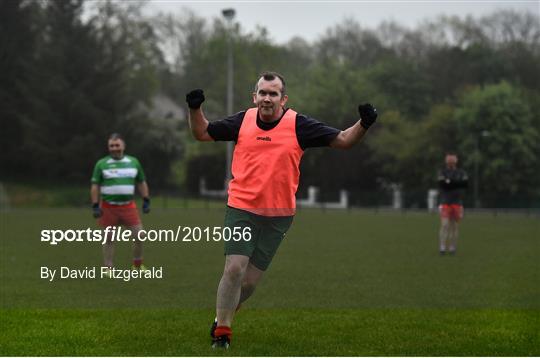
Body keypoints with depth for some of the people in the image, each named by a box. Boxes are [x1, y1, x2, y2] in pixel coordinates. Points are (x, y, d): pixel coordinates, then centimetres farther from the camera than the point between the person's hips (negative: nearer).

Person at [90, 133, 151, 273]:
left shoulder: (133, 162, 9)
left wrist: (146, 201, 8)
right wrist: (95, 206, -6)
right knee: (109, 239, 3)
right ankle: (108, 269, 11)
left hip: (128, 206, 2)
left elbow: (141, 183, 16)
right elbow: (95, 186, 1)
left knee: (139, 235, -5)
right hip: (108, 207, -2)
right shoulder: (102, 164, 1)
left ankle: (137, 265, 13)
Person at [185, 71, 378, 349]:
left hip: (278, 216, 0)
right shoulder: (242, 121, 0)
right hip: (241, 209, 0)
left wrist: (363, 124, -18)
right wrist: (195, 109, -5)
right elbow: (202, 133, 13)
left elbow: (342, 140, -1)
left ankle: (222, 317, 30)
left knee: (250, 280, 4)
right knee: (234, 268, -15)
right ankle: (221, 330, -1)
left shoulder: (298, 125, -4)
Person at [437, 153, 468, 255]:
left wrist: (449, 182, -15)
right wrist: (456, 184, -13)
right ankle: (442, 248, -13)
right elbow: (442, 184, -13)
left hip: (457, 203, 2)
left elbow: (465, 183, -11)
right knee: (444, 225, -12)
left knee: (454, 226, 5)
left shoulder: (461, 173, 8)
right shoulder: (442, 173, 5)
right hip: (445, 203, -2)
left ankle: (452, 248, 11)